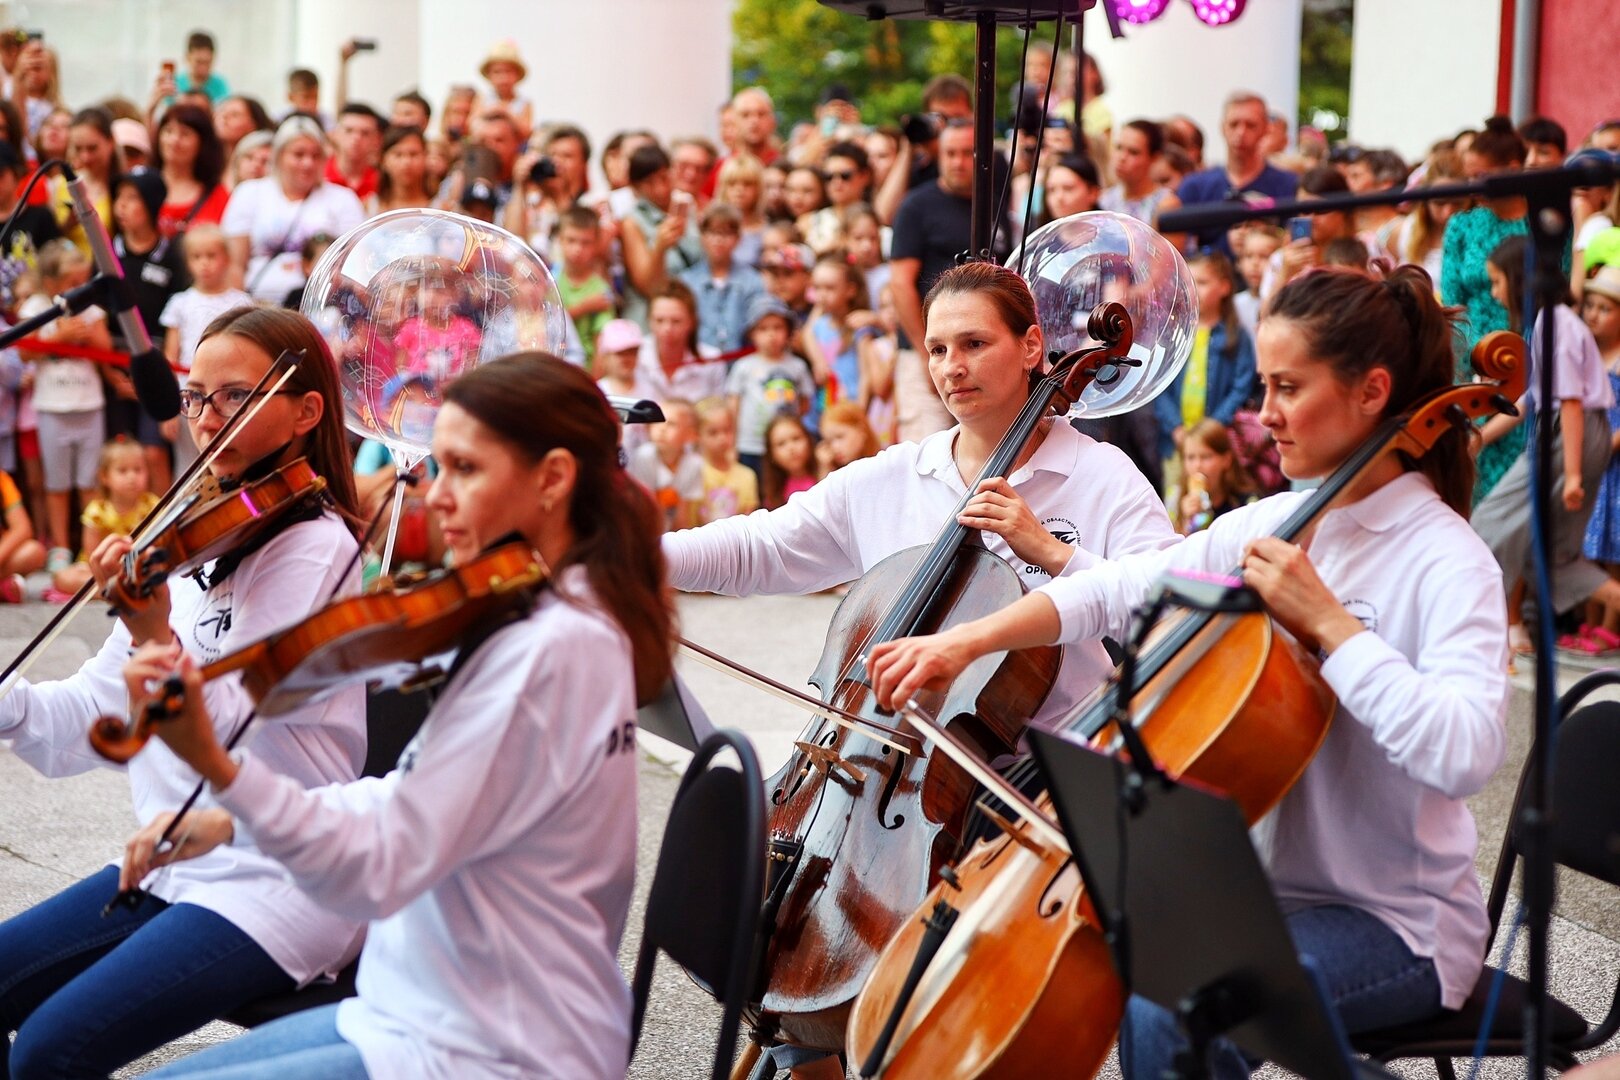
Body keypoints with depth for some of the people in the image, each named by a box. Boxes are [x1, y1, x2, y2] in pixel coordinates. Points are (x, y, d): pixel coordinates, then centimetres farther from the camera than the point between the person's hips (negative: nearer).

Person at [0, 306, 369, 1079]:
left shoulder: (313, 545, -13)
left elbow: (228, 723, -22)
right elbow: (93, 715, 7)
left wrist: (156, 638, -38)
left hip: (275, 885, -9)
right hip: (175, 864, 9)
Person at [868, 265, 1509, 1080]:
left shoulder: (1446, 561, -16)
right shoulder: (1277, 524, 6)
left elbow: (1464, 753, -31)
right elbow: (1120, 589, 2)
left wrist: (1328, 622, -26)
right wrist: (966, 640, -11)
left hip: (1398, 923, -7)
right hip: (1269, 887, 7)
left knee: (1169, 1005, -28)